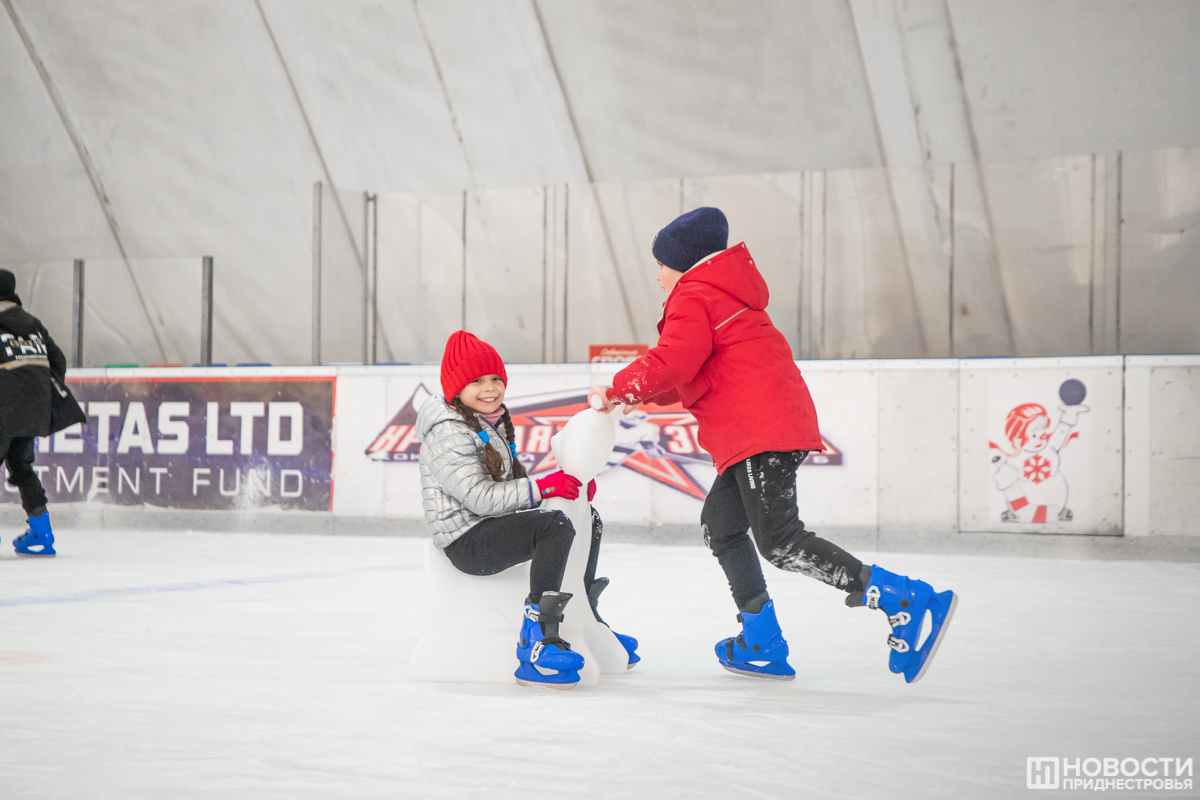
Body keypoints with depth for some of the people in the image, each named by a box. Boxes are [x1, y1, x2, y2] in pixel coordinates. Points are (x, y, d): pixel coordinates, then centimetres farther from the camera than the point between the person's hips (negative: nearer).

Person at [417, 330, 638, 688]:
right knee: (556, 525, -32)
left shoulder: (493, 422, 17)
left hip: (494, 525, 10)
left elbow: (509, 483, 19)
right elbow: (479, 497, -24)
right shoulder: (449, 432, -15)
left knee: (589, 520, 16)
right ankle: (538, 641, -41)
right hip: (466, 540, -10)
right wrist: (543, 487, -26)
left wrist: (569, 483, 3)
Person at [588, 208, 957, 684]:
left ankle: (905, 600, -26)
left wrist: (616, 391, -7)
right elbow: (693, 375, 31)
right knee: (720, 523, 19)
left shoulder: (693, 297, -3)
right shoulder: (723, 295, 29)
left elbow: (673, 363, -18)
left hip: (762, 431, -11)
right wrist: (639, 396, 22)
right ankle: (762, 645, 18)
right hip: (751, 434, 11)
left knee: (779, 541, -17)